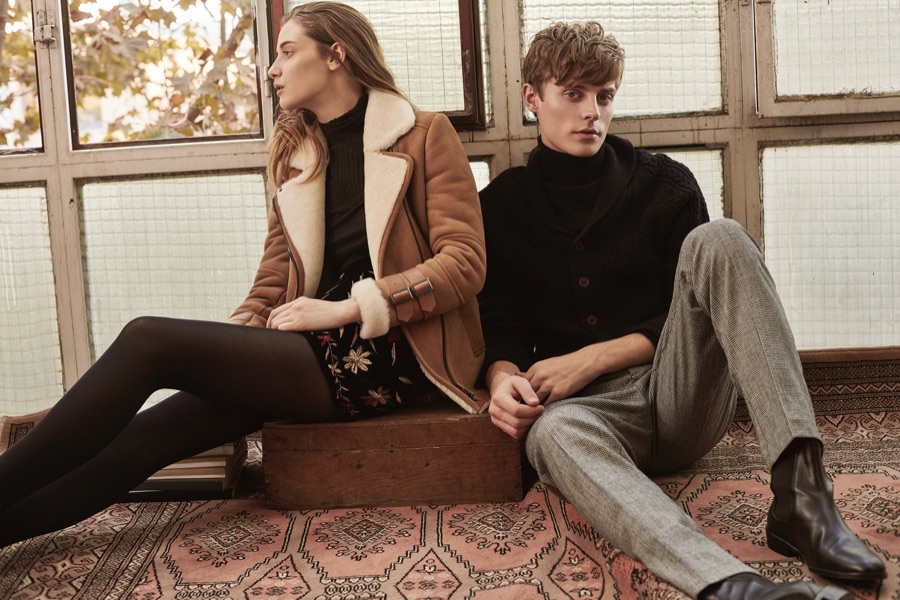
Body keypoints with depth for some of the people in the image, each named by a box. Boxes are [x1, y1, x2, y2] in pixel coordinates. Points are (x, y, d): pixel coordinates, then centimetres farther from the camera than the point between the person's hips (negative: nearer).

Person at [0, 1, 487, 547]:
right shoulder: (297, 153, 20)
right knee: (145, 438, -15)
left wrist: (347, 307, -14)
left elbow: (466, 263, -8)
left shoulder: (425, 135, 2)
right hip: (320, 345, 6)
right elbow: (275, 278, 17)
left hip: (388, 356, -6)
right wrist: (241, 328, -4)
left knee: (150, 341, -20)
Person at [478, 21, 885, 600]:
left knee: (717, 240, -24)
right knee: (552, 430, -38)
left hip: (682, 395, 1)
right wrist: (504, 378, -18)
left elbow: (698, 311, 3)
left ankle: (801, 491, -37)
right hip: (588, 405, -1)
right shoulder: (500, 206, 10)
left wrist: (591, 359, -9)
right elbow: (499, 326, 7)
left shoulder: (664, 183, 8)